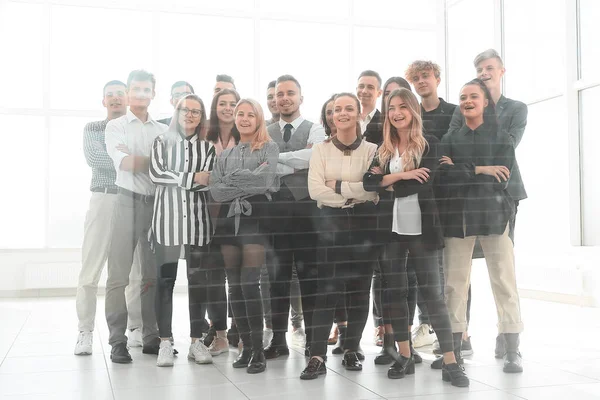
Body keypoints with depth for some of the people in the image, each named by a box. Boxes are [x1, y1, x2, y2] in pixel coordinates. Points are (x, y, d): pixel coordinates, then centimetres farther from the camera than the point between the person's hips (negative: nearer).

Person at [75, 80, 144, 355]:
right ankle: (85, 332, 5)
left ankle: (136, 328, 14)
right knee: (90, 269, -4)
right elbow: (93, 158, -10)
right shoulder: (93, 129, 9)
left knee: (137, 269, 3)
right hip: (103, 201, -1)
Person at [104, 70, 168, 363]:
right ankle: (118, 341, 2)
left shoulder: (164, 130, 14)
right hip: (128, 202, -3)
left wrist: (135, 159, -5)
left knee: (154, 275, 7)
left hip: (158, 203, 3)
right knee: (119, 275, -4)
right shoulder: (115, 126, 5)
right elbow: (124, 163, -10)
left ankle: (151, 337, 15)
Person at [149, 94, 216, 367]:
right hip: (167, 216, -1)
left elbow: (207, 182, -1)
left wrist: (175, 180, -12)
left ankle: (197, 341, 11)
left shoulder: (207, 147, 12)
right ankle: (165, 342, 5)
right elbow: (156, 174, -6)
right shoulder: (162, 142, 9)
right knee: (165, 279, -1)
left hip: (197, 216, 1)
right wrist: (193, 177, -7)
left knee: (198, 280, 3)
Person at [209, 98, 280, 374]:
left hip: (256, 218, -4)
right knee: (234, 286, 4)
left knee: (249, 284, -12)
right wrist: (250, 183, -7)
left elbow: (266, 181, -11)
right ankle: (246, 346, 14)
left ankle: (258, 350, -3)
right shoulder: (226, 154, 17)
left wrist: (232, 177, -2)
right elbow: (216, 191, 3)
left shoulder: (269, 148, 6)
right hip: (229, 219, 5)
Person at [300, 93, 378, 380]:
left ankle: (351, 351, 18)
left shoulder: (371, 150, 4)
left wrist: (337, 186, -7)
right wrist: (354, 192, -9)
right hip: (330, 223, 0)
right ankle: (317, 356, -4)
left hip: (363, 223, 1)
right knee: (327, 289, -6)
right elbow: (315, 190, -6)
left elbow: (374, 189, -9)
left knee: (359, 288, 5)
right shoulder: (321, 150, 6)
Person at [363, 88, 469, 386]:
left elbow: (425, 183, -14)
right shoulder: (384, 149, 11)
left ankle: (450, 363, 0)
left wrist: (387, 182, -6)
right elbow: (369, 182, -4)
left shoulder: (429, 144, 0)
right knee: (393, 292, 6)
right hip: (391, 229, 4)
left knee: (432, 293, -3)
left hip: (422, 228, -4)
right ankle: (405, 357, 18)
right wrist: (401, 175, -17)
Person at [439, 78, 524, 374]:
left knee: (504, 280, -3)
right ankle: (454, 344, 12)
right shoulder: (450, 139, 11)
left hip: (493, 215, -1)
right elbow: (443, 177, -5)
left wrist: (460, 170, -9)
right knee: (454, 282, 3)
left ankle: (512, 349, 3)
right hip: (457, 217, 2)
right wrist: (479, 171, -13)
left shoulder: (501, 138, 7)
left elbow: (501, 180, -8)